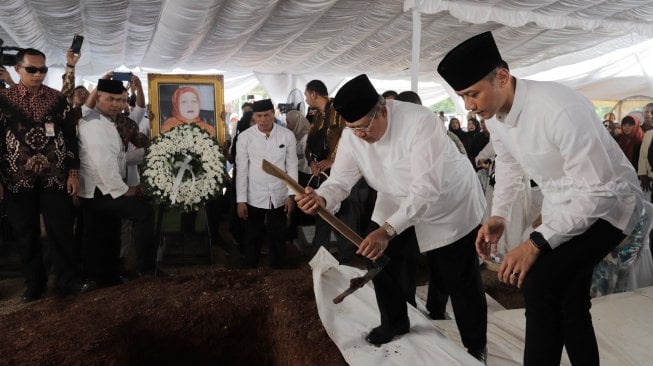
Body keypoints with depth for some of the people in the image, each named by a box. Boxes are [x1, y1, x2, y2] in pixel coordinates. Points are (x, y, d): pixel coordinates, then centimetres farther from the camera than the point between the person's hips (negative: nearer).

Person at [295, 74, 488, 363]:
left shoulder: (419, 122, -35)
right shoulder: (352, 136, -16)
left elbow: (427, 189, -40)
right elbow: (340, 180, -16)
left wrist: (387, 230, -47)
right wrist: (321, 198, -40)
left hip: (449, 203, -5)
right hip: (397, 203, 6)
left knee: (459, 279, 4)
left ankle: (476, 347, 28)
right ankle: (394, 323, 34)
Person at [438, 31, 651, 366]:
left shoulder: (560, 109, -35)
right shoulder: (494, 114, -10)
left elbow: (598, 190, -32)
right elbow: (508, 162, 9)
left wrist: (538, 242, -36)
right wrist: (498, 216, -2)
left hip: (605, 203, -8)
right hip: (561, 206, 8)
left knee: (540, 284, -26)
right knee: (569, 301, 17)